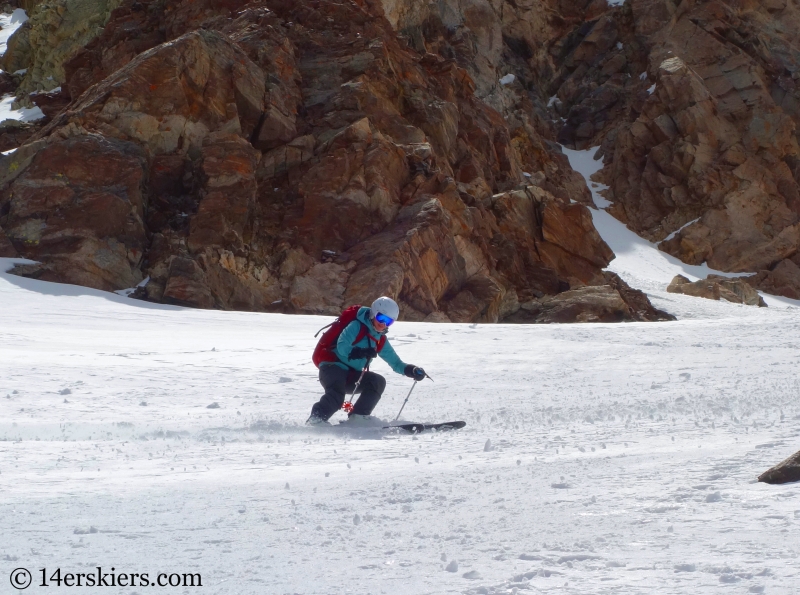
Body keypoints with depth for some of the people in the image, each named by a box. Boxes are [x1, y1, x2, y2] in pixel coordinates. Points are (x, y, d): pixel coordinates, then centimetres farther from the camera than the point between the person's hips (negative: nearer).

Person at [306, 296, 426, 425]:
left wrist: (412, 371, -5)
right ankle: (316, 419, -23)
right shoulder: (357, 326, -10)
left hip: (352, 377, 7)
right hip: (333, 367, -7)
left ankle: (358, 417, -13)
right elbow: (342, 346, -24)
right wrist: (360, 353, -41)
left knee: (378, 382, -14)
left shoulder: (380, 341, 11)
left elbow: (395, 363, 14)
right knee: (336, 396, -34)